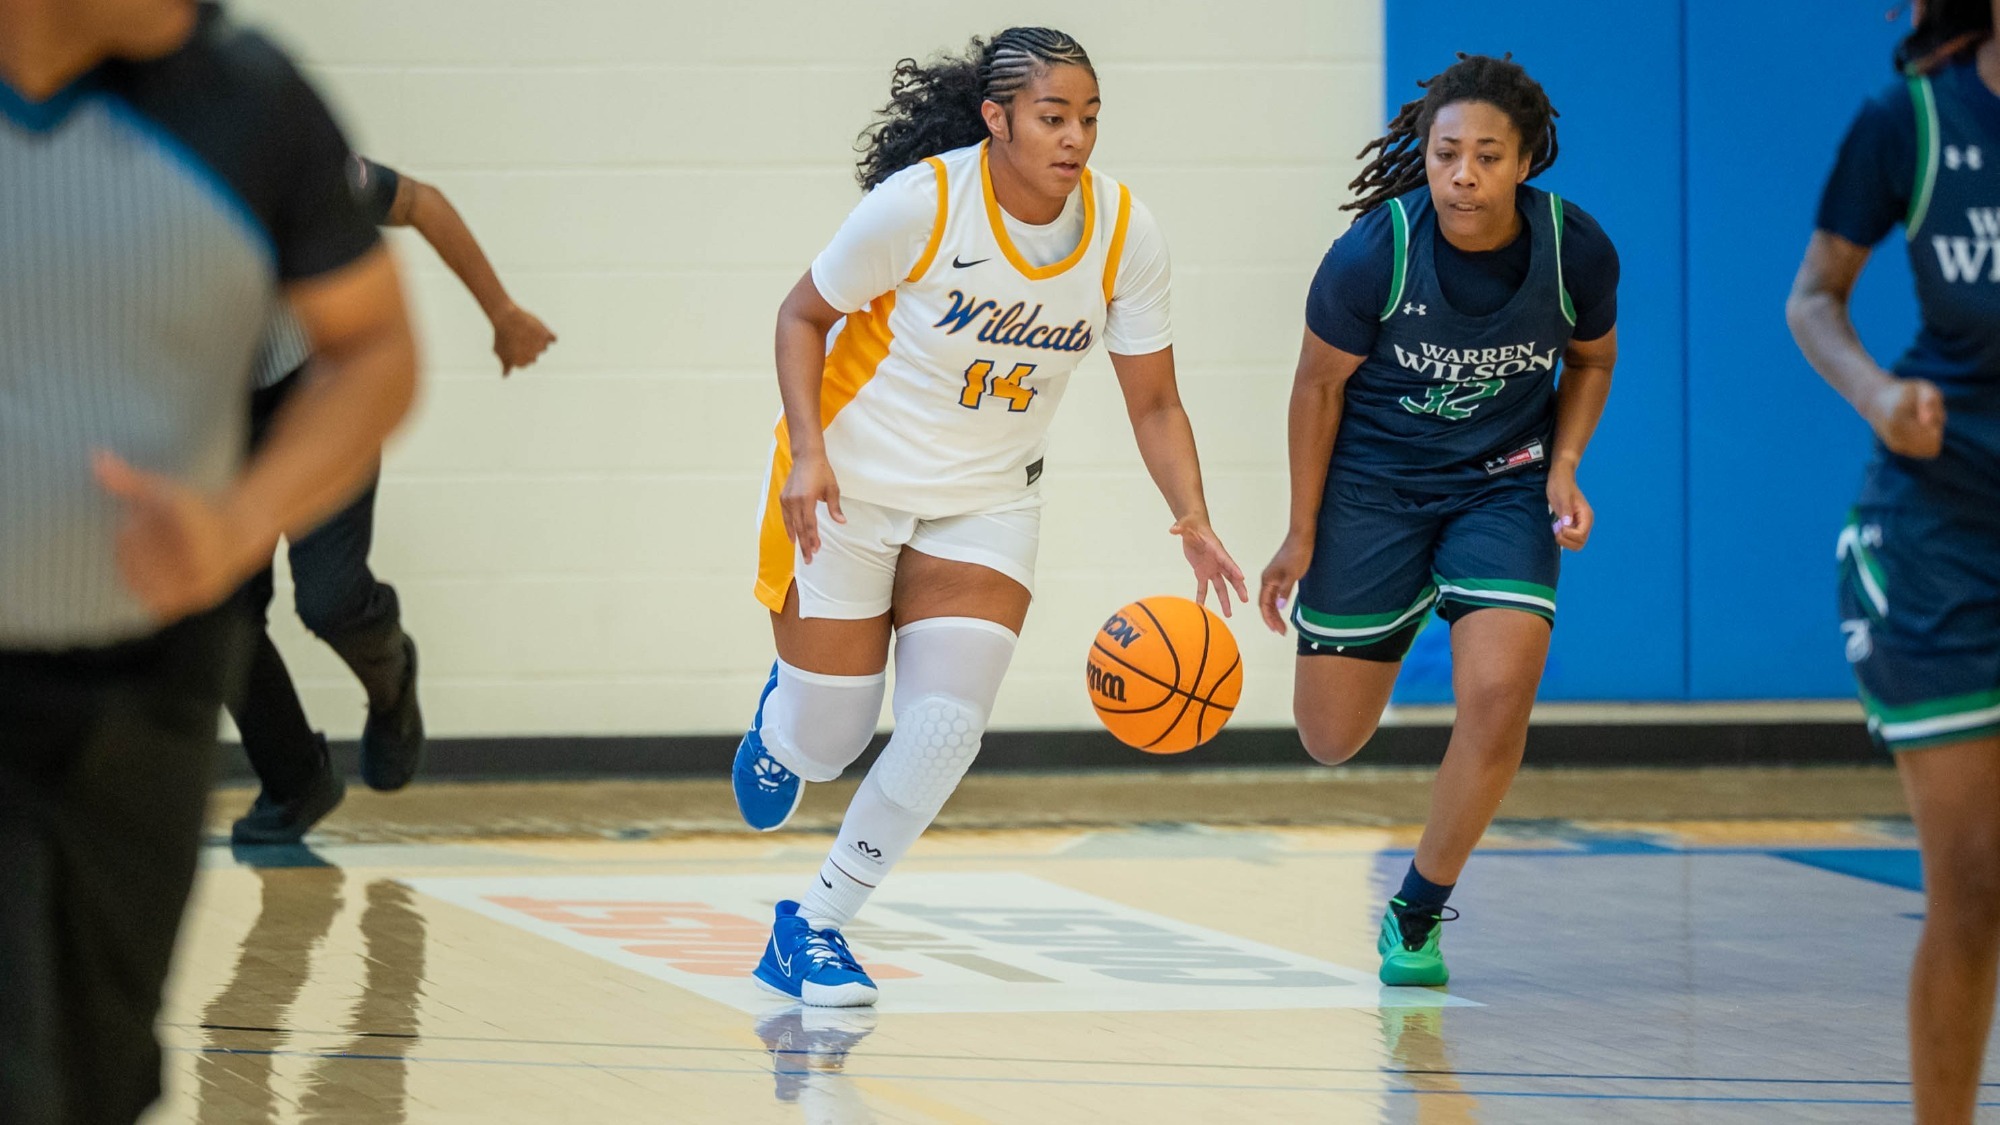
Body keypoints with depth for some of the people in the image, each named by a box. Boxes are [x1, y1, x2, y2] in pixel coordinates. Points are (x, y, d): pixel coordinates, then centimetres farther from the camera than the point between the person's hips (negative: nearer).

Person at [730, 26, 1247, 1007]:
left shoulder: (1123, 233, -11)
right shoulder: (920, 202, -21)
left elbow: (1152, 401, -2)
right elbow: (804, 316, -9)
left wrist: (1193, 520, -17)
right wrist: (806, 449, -22)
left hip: (987, 501, 3)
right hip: (850, 485, -3)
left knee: (946, 727, -14)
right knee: (825, 748, 0)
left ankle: (812, 929, 6)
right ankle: (782, 718, 41)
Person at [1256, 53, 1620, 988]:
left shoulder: (1575, 248, -17)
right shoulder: (1374, 252, -24)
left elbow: (1592, 359, 5)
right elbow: (1319, 383, -8)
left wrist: (1563, 468, -11)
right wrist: (1302, 536, -3)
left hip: (1503, 486, 1)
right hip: (1373, 482, -1)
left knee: (1497, 699, -19)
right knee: (1331, 739, 5)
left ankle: (1416, 916, 3)